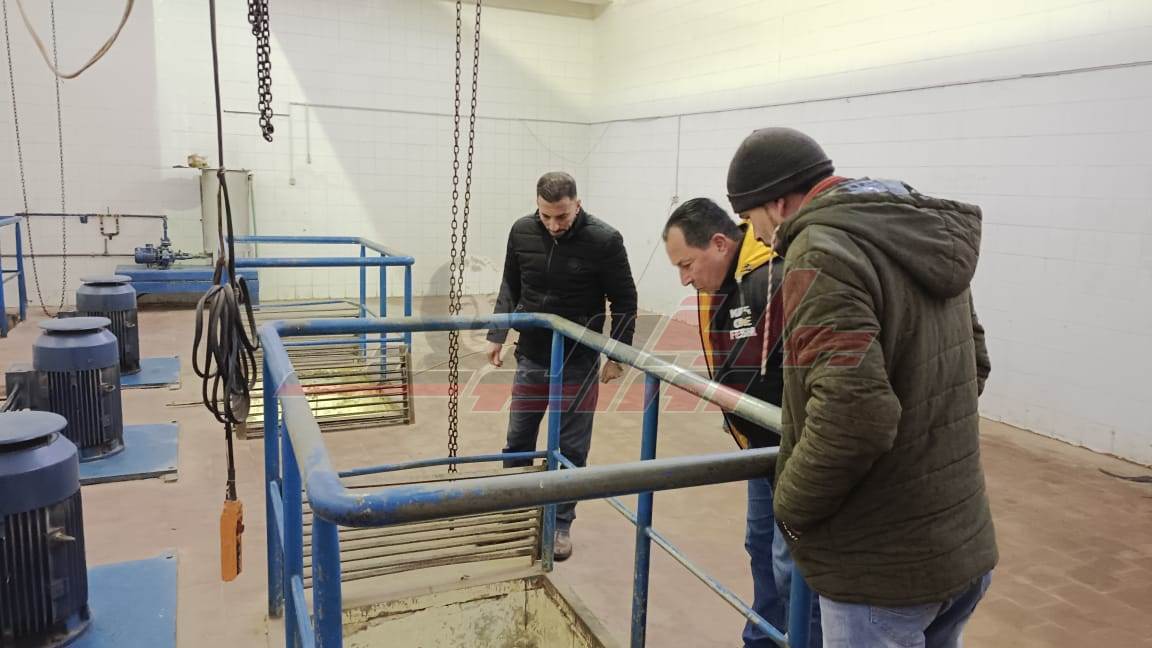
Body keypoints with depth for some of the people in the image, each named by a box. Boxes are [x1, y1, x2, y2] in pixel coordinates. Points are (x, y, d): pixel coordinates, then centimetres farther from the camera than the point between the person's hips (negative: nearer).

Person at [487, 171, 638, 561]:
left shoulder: (604, 240, -15)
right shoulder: (522, 232, -5)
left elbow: (624, 301, -6)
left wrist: (618, 355, -7)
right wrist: (497, 336, 6)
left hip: (579, 364, -3)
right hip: (531, 359, 3)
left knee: (572, 450, 6)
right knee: (517, 442, 13)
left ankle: (561, 524, 23)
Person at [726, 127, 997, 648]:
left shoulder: (822, 251, -19)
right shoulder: (927, 236, 8)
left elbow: (852, 414, -29)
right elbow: (973, 364, 16)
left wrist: (791, 506, -14)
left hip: (883, 568, -9)